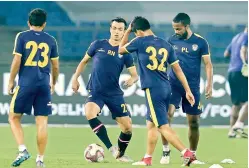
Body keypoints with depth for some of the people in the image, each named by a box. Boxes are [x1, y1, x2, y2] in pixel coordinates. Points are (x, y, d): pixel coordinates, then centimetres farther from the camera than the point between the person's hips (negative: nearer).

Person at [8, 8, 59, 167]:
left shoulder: (22, 37, 1)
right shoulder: (51, 40, 9)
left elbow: (17, 61, -4)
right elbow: (55, 66, 13)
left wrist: (11, 81, 5)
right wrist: (53, 83, 28)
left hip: (25, 83, -2)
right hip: (44, 84, 2)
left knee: (14, 117, 9)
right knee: (42, 122, 3)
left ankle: (23, 150, -8)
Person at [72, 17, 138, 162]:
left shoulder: (125, 52, -1)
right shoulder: (98, 45, -1)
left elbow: (135, 75, -3)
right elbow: (84, 61, 13)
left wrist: (132, 80, -25)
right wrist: (75, 78, 8)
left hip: (115, 94, 1)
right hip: (96, 92, -1)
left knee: (127, 127, 0)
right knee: (89, 113, -32)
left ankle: (120, 154, 27)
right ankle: (111, 148, -29)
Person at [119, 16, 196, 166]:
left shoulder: (140, 42, -5)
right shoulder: (166, 45, 10)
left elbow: (121, 50, 14)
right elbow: (178, 69, 11)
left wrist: (127, 32, 24)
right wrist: (188, 90, 14)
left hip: (153, 90, -7)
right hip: (166, 89, 7)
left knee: (163, 127, -8)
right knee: (151, 123, 19)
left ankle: (187, 153, -20)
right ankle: (148, 159, 25)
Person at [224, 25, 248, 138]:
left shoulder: (236, 37, 22)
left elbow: (226, 54, 30)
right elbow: (243, 50, -21)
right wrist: (245, 62, -35)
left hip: (231, 71, 9)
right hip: (241, 71, -9)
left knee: (237, 103, 12)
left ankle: (232, 131, 7)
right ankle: (239, 124, -24)